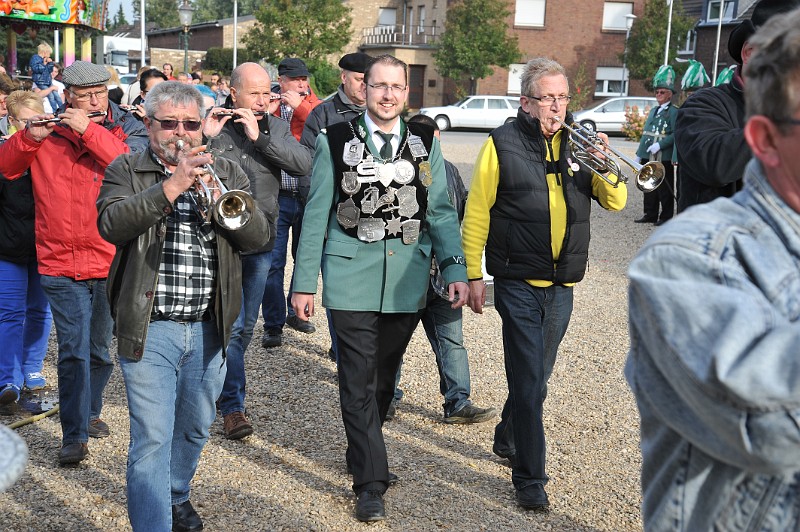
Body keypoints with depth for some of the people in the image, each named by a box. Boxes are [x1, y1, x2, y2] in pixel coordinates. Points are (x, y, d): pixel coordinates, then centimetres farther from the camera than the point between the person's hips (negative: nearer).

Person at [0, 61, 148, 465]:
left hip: (112, 261, 1)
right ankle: (74, 436, 1)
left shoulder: (126, 128, 1)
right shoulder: (47, 130, 3)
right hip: (62, 262, -1)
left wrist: (89, 130, -24)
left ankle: (89, 412, 37)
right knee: (74, 350, -6)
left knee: (100, 348, 17)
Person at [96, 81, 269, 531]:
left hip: (210, 329, 4)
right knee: (152, 440, -6)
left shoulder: (228, 173, 9)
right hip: (150, 329, -4)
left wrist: (218, 197, -20)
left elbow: (258, 235, -4)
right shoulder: (126, 171, 1)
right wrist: (171, 187, -26)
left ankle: (177, 495, 46)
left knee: (195, 430, 21)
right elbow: (111, 224, -19)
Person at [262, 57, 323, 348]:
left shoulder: (315, 107, 6)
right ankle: (273, 325, 7)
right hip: (276, 196, -2)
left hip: (308, 195, 2)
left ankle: (295, 311, 33)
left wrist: (299, 106, -14)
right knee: (273, 262, -2)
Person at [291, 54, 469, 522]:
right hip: (352, 277, -3)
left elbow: (441, 211, 5)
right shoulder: (335, 141, -1)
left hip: (406, 280, 3)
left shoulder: (425, 142, 6)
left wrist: (456, 269, -7)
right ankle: (372, 483, 6)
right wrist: (305, 282, -1)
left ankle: (362, 452, 36)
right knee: (359, 380, -2)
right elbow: (317, 214, 1)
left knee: (385, 376, 14)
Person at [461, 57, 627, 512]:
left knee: (537, 376, 18)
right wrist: (473, 274, -6)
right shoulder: (503, 145, -5)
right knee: (529, 379, -4)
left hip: (562, 285, 5)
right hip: (519, 282, -4)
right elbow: (477, 212, -3)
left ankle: (508, 439, 41)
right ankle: (530, 478, 5)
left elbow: (616, 202, 3)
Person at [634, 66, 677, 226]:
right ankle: (650, 214, 20)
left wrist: (659, 145, -21)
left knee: (665, 189, 0)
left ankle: (666, 217, 6)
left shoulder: (674, 112, -5)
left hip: (664, 158, -7)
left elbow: (675, 134, -15)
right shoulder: (653, 110, 18)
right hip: (648, 157, 7)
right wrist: (640, 154, 15)